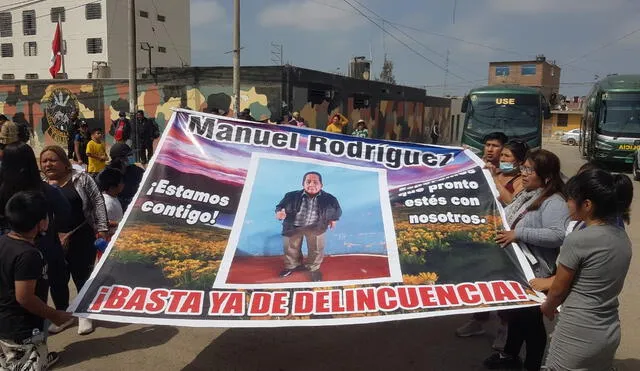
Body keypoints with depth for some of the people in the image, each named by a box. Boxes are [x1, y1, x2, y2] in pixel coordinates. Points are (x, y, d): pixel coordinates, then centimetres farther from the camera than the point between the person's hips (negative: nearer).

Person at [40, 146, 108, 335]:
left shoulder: (81, 179, -5)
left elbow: (97, 202, -5)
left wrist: (102, 228, -9)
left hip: (83, 238, -3)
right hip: (54, 241, 3)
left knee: (83, 276, 5)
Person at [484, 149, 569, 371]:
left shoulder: (553, 202, -22)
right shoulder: (527, 194, 7)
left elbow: (558, 236, -34)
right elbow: (511, 217, 23)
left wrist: (519, 234, -33)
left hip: (534, 273, -9)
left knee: (530, 318, 8)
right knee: (515, 312, 24)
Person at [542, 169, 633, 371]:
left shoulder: (577, 240, -21)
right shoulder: (622, 237, 1)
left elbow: (559, 291, -9)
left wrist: (547, 306, 12)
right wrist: (551, 280, 18)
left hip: (578, 337, -7)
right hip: (610, 334, 7)